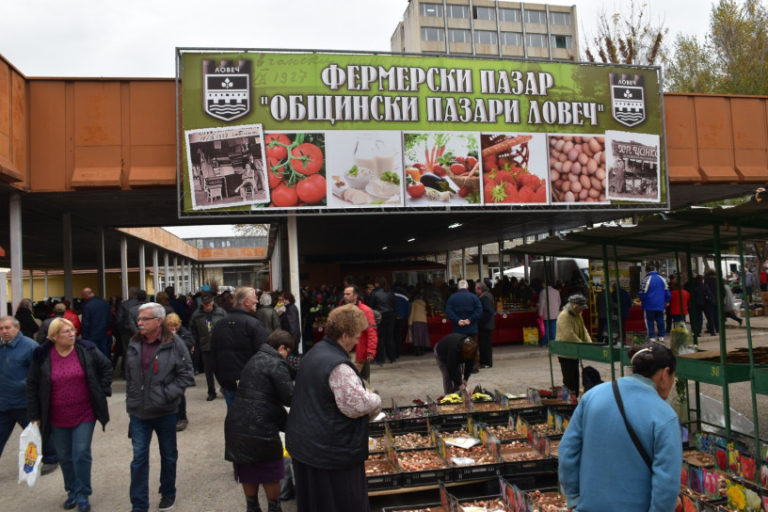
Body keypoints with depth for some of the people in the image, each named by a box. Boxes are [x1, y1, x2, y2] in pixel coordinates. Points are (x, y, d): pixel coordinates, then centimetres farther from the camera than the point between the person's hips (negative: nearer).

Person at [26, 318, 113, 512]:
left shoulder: (87, 350, -8)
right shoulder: (42, 356, -6)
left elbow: (106, 367, 5)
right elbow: (32, 385, 3)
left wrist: (102, 390, -1)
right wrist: (34, 415, 3)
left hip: (84, 415, -2)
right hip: (57, 418, 2)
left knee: (81, 454, -1)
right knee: (64, 457, 13)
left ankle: (83, 495, 13)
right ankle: (72, 491, 31)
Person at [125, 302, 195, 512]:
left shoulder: (174, 345, -13)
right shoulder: (134, 344, 2)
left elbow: (187, 375, -11)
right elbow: (129, 377, 13)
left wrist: (166, 394, -19)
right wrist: (130, 403, 12)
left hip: (165, 412, -3)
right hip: (138, 412, 3)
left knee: (168, 455, 15)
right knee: (139, 458, 5)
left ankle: (168, 494, 36)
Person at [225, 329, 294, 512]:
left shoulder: (254, 360, 15)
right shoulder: (276, 364, -13)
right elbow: (289, 398, -17)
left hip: (236, 424, 8)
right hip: (260, 428, -8)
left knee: (247, 471, 20)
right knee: (270, 472, 12)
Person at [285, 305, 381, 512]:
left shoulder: (315, 352, 8)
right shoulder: (338, 366, -25)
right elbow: (356, 405, -26)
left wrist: (364, 392, 15)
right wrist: (375, 401, -5)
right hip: (330, 451, -10)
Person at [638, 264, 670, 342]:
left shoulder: (646, 279, -14)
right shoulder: (662, 279, 4)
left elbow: (642, 293, -13)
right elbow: (667, 291, 8)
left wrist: (642, 299, 9)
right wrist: (667, 301, 21)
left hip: (649, 305, -5)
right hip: (660, 305, 5)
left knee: (649, 321, 3)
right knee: (660, 320, 13)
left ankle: (652, 337, 2)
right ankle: (661, 336, 17)